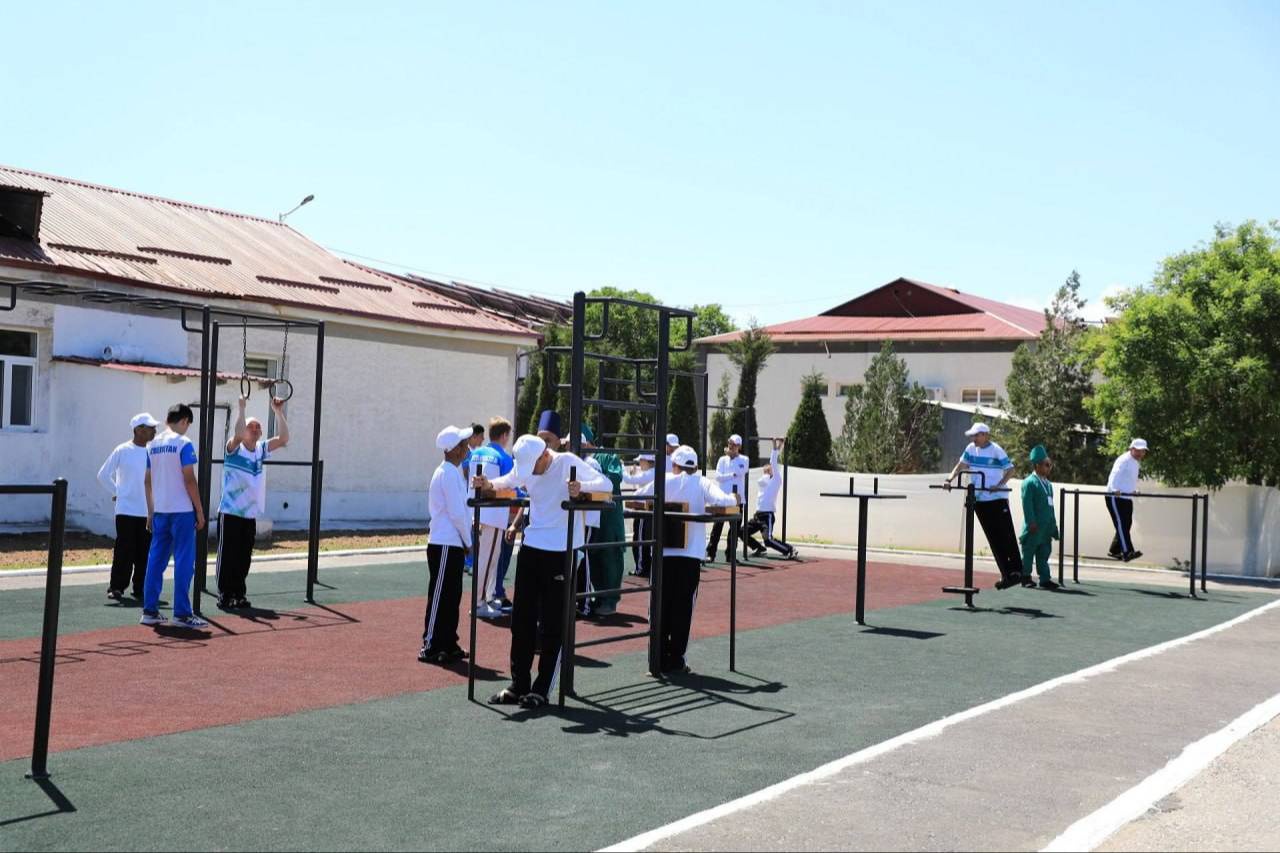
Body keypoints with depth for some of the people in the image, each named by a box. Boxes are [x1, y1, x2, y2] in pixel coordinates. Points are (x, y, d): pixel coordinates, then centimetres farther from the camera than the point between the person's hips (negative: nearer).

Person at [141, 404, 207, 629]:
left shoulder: (152, 445, 10)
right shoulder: (183, 444, -9)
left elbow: (148, 481, 14)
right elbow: (189, 480, -12)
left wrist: (150, 512, 20)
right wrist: (200, 511, -6)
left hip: (159, 511, 6)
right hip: (182, 511, -6)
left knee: (156, 560, 10)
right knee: (184, 562, -2)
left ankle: (149, 611, 11)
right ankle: (182, 614, -2)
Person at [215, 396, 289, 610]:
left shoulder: (261, 449, 8)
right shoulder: (234, 448, -8)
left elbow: (284, 438, 0)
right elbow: (237, 434, -30)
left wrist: (278, 412, -4)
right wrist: (242, 407, -26)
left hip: (250, 514, 6)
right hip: (230, 513, -6)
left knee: (244, 558, 10)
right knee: (227, 556, -2)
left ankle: (239, 595, 18)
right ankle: (224, 596, 4)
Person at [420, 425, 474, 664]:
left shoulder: (452, 472, 15)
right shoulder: (449, 474, -16)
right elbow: (457, 514, -18)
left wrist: (467, 540, 13)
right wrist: (468, 542, -8)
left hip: (452, 544, 10)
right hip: (445, 545, -10)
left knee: (452, 597, 13)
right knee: (440, 597, -4)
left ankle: (448, 645, 20)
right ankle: (430, 647, 1)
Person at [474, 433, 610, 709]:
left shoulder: (568, 463, -13)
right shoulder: (526, 468, 4)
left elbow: (605, 484, -17)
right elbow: (508, 482, 23)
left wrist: (582, 487, -38)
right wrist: (488, 485, 1)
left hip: (561, 552, -6)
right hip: (531, 548, 6)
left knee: (552, 624, 1)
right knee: (522, 620, 10)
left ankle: (542, 689, 9)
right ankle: (519, 685, 20)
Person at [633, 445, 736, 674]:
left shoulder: (664, 481, 4)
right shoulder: (702, 483, 0)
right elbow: (721, 501, -15)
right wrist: (734, 499, 6)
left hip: (663, 552, 1)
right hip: (690, 554, -1)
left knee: (661, 606, 8)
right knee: (683, 606, 6)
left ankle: (660, 659, 8)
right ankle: (676, 660, 7)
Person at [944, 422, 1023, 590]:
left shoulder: (996, 450, -11)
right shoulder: (971, 449, 5)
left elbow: (1010, 470, -10)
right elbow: (961, 465, 13)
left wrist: (999, 485, -23)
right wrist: (950, 479, -2)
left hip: (997, 499, -6)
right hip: (979, 499, 6)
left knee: (1006, 537, -5)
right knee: (994, 540, 7)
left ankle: (1016, 572, -1)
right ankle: (1006, 575, 11)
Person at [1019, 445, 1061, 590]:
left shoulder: (1048, 484, 15)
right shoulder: (1029, 482, -10)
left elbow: (1050, 505, 18)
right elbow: (1027, 504, -16)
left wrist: (1053, 524, 16)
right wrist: (1031, 522, -21)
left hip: (1046, 528, 8)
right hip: (1034, 527, -8)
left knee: (1044, 553, 9)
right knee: (1029, 551, 2)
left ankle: (1045, 579, 11)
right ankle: (1026, 577, 9)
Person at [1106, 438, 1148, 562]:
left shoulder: (1137, 462, 17)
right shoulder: (1124, 460, -14)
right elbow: (1115, 474, -29)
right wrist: (1115, 489, -43)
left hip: (1127, 497, 10)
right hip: (1115, 497, -10)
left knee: (1126, 524, 9)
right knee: (1121, 524, -15)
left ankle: (1114, 551, 21)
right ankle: (1127, 552, -24)